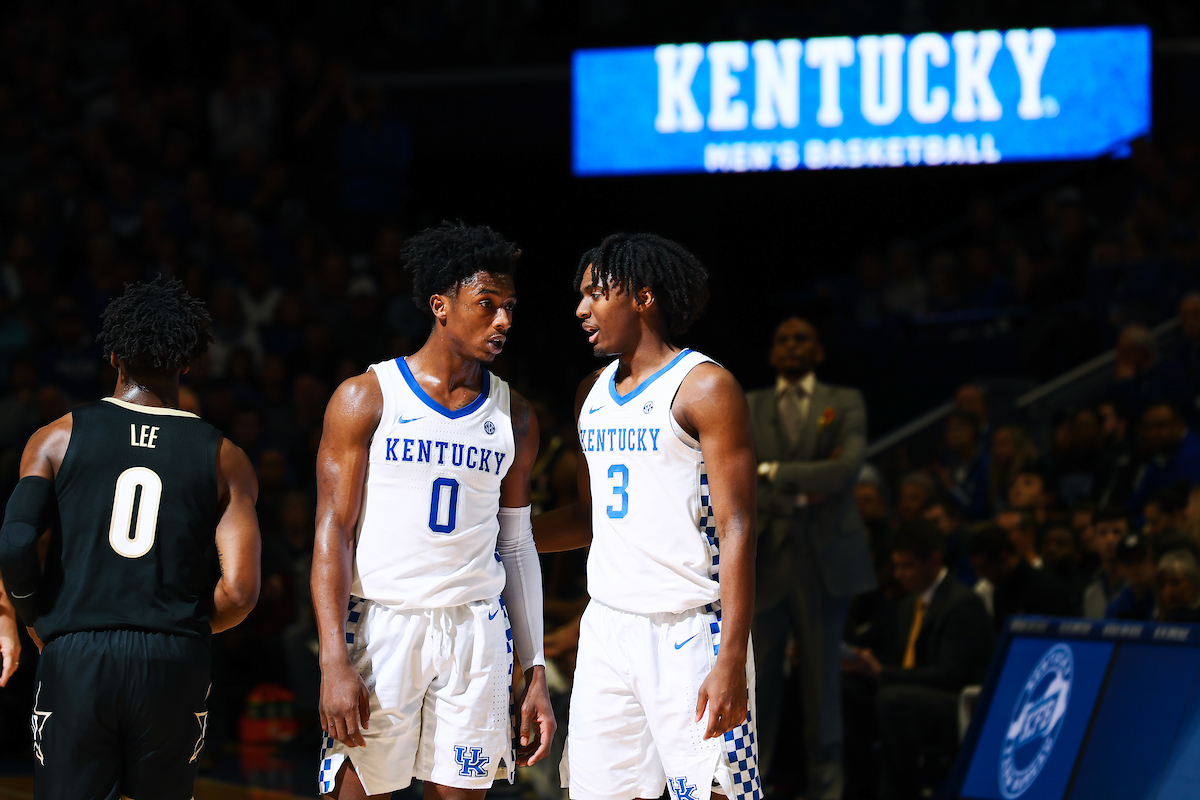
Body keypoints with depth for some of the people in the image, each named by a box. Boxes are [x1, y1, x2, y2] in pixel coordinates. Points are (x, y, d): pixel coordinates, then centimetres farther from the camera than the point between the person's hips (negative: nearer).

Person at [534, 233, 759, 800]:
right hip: (606, 626, 7)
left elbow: (736, 528, -13)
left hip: (687, 629, -7)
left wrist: (732, 660, -20)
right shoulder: (593, 393, 15)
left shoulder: (703, 387, -8)